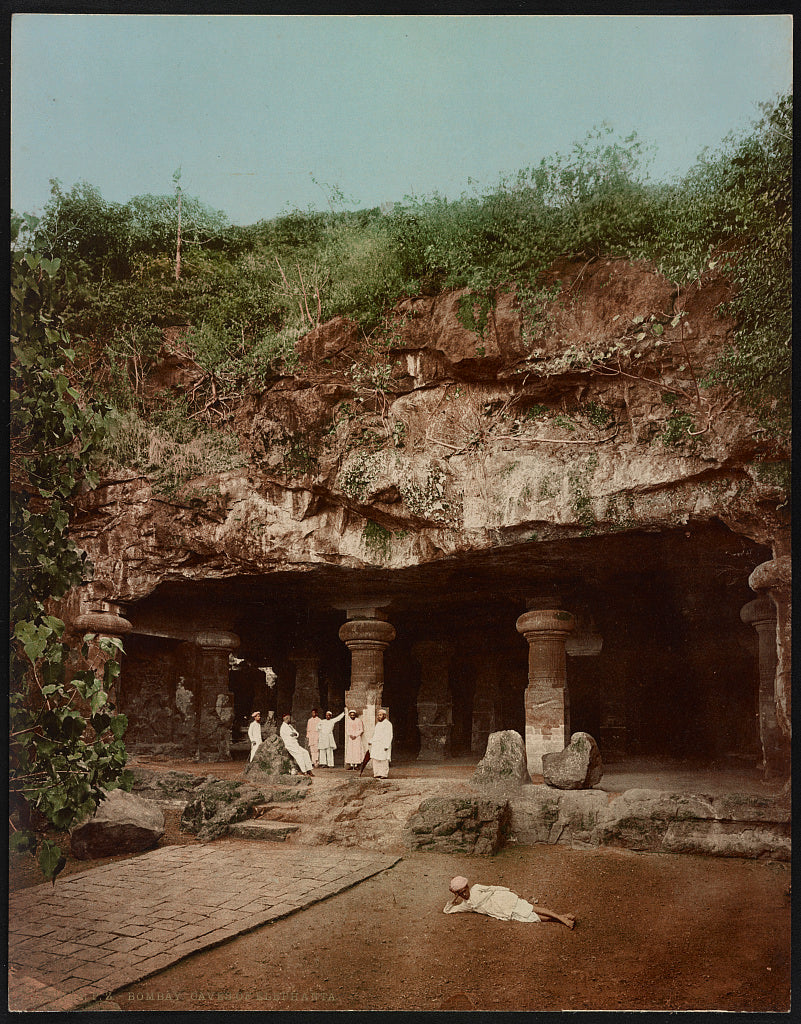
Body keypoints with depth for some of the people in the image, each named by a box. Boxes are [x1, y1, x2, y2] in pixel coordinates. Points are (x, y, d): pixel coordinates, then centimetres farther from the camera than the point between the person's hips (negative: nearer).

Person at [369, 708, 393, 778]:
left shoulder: (388, 724, -8)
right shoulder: (378, 724, 17)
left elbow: (389, 736, -12)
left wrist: (387, 746, -18)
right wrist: (371, 742, 14)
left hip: (383, 745, -8)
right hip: (376, 745, 8)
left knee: (384, 760, -7)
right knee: (375, 759, 3)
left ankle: (384, 774, -1)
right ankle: (377, 774, 7)